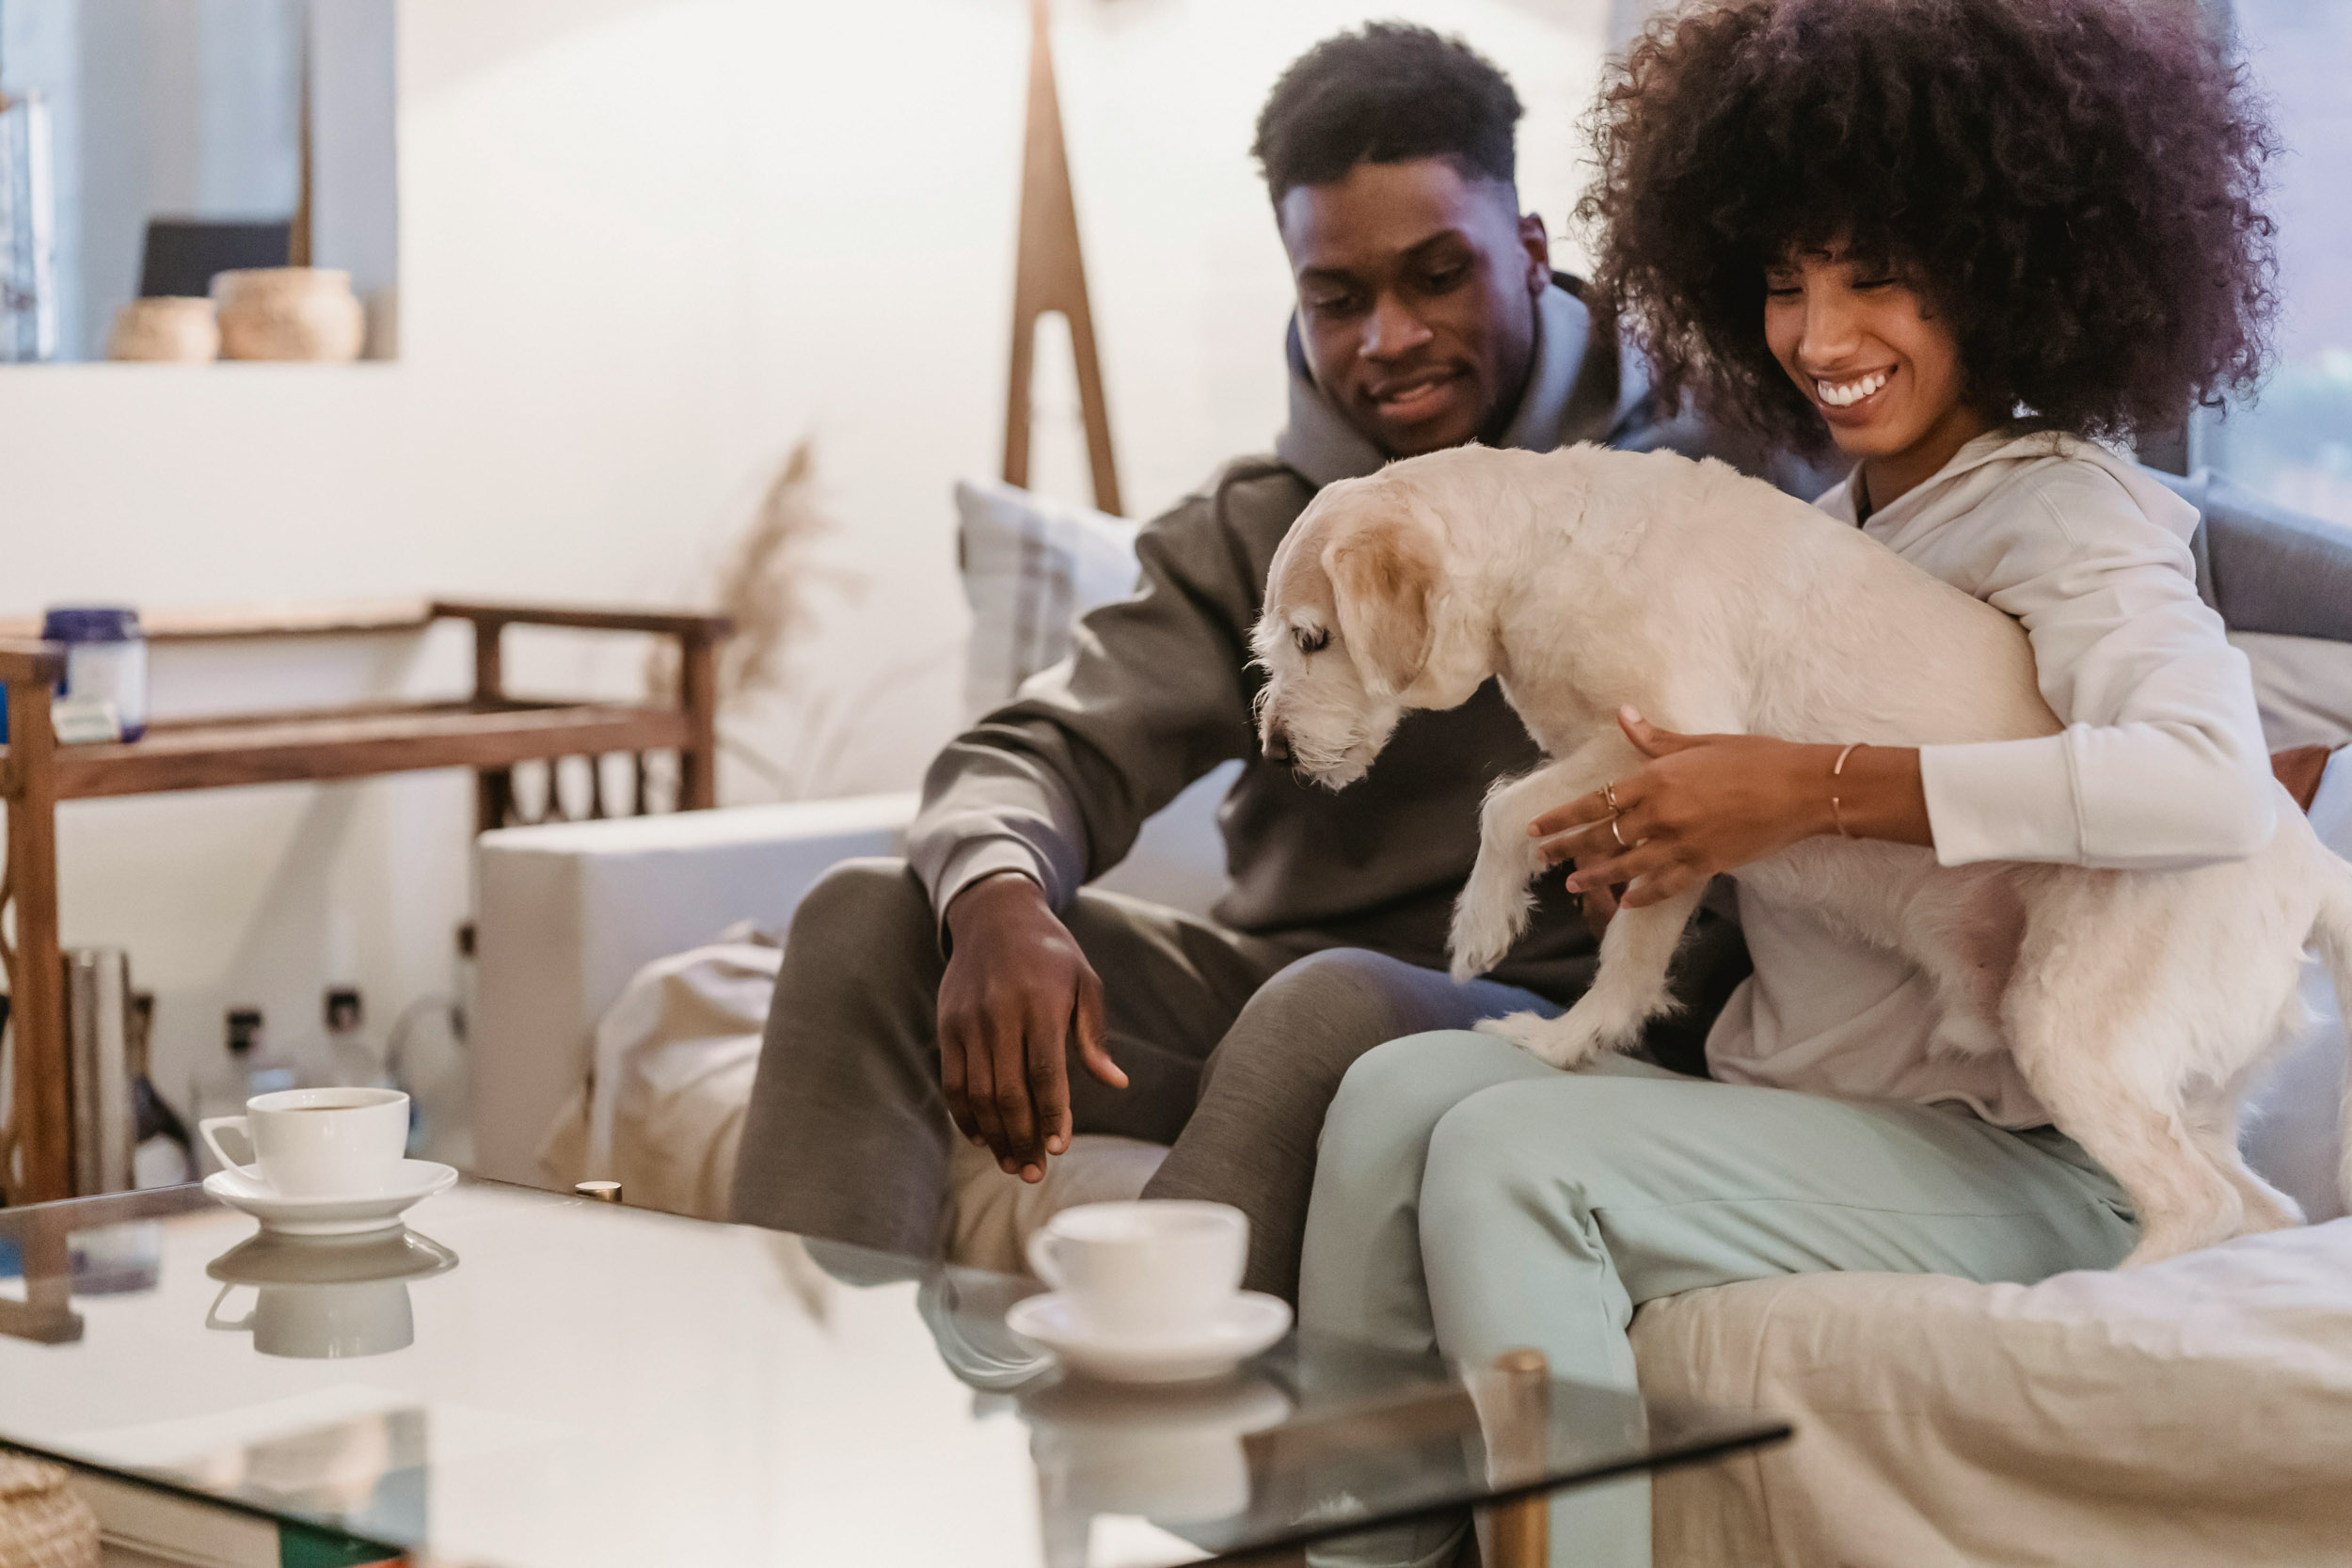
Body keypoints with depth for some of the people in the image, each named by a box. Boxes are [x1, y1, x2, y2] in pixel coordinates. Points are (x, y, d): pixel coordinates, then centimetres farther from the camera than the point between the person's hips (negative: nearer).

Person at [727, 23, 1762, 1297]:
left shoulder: (1684, 474, 3)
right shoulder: (1252, 535, 13)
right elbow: (1053, 749, 0)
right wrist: (999, 898, -23)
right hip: (1271, 989, 5)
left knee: (1335, 1006, -38)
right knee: (869, 921, -11)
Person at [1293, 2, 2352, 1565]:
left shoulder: (2067, 520, -9)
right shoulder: (1841, 513, 16)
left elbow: (2212, 787, -30)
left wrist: (1809, 791, -27)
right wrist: (1655, 839, -1)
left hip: (2009, 1167, -7)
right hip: (1788, 1108, 8)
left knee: (1509, 1152, -25)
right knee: (1398, 1091, -13)